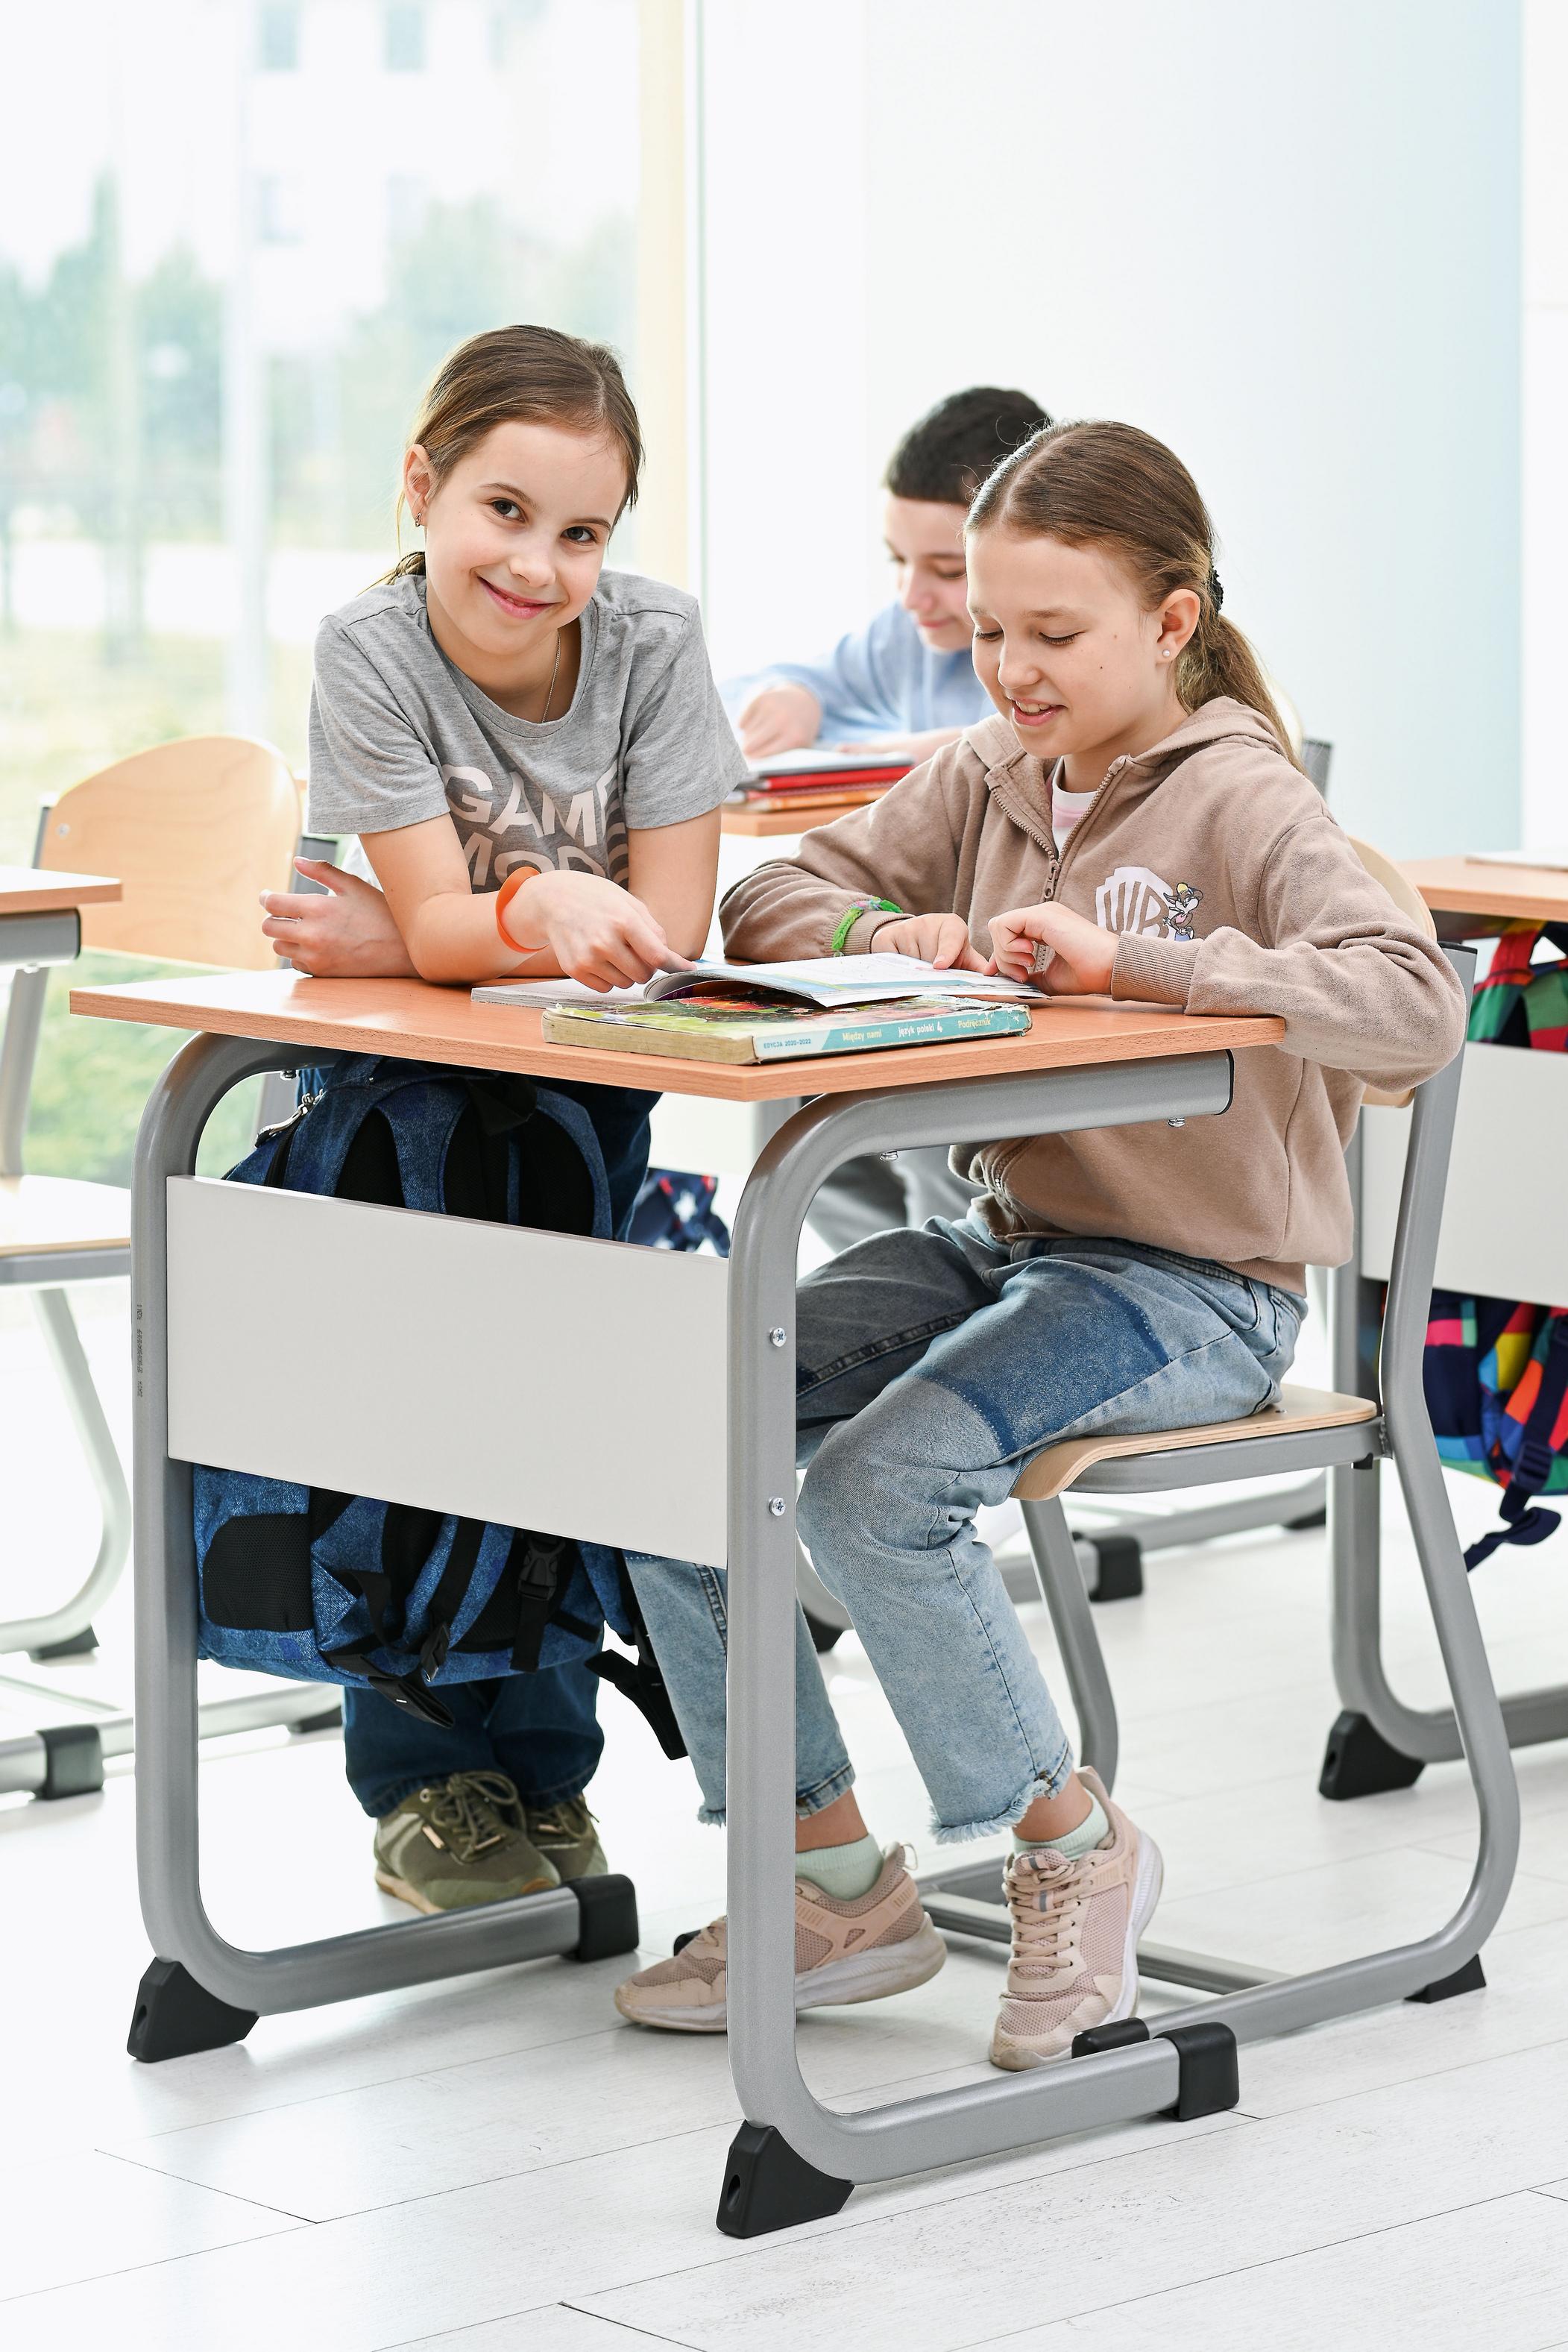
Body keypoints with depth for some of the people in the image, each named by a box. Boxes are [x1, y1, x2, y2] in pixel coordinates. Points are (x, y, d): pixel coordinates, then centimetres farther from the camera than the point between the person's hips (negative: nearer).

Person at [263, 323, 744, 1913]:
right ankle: (424, 1781, -3)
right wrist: (541, 912, -47)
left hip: (590, 1083, 1)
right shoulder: (373, 652, -16)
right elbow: (444, 921, -23)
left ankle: (541, 1772, 4)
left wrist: (406, 945, -18)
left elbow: (665, 938, -16)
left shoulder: (652, 645, -13)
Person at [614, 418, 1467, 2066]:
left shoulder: (1238, 800, -12)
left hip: (1196, 1286, -7)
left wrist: (1133, 959, -33)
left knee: (878, 1479, -30)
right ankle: (835, 1882, -1)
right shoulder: (984, 778, 9)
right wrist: (896, 933, -10)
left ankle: (1073, 1847, -6)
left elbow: (1414, 1005, -27)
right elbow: (771, 902, 14)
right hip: (1004, 1238, 7)